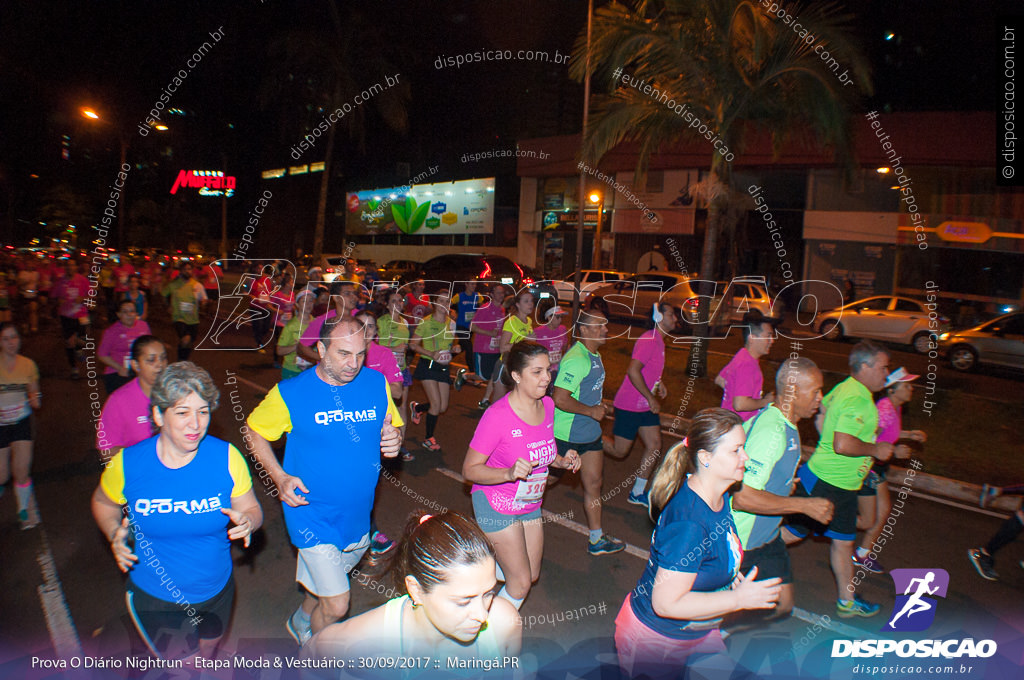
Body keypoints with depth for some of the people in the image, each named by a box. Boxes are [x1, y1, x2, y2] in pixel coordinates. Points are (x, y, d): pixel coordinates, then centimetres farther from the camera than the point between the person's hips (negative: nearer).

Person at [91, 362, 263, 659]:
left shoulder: (227, 458, -17)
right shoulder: (127, 463, -16)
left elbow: (251, 508, -8)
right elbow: (103, 503, 4)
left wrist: (247, 522, -31)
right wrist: (115, 534, -15)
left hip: (217, 592, 2)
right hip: (153, 598, -2)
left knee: (208, 657, 27)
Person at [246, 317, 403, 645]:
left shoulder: (377, 384, -5)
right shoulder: (290, 393, -14)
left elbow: (394, 428, 7)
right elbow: (254, 431, 0)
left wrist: (394, 440, -17)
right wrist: (280, 477, -13)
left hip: (358, 515, 4)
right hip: (314, 516, -4)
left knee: (324, 584, 26)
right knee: (337, 604, -3)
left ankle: (301, 620, 58)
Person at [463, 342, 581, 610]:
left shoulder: (547, 405, -5)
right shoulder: (497, 415, -27)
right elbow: (470, 470, -22)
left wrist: (562, 460, -9)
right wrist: (510, 473, -37)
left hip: (530, 504, 7)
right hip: (496, 505, -7)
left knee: (532, 575, 19)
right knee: (521, 582, 0)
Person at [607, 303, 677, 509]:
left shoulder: (659, 341, 11)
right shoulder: (649, 340, -20)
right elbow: (633, 371, -28)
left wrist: (658, 383, 10)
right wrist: (651, 398, -23)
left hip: (646, 406, 9)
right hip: (629, 405, -9)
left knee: (655, 446, 7)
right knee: (620, 451, -1)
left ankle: (637, 493, 19)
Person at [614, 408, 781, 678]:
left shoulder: (719, 497, -5)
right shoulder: (688, 523, -34)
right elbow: (666, 603, -31)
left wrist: (728, 579, 0)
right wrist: (739, 598, -25)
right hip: (653, 638, -8)